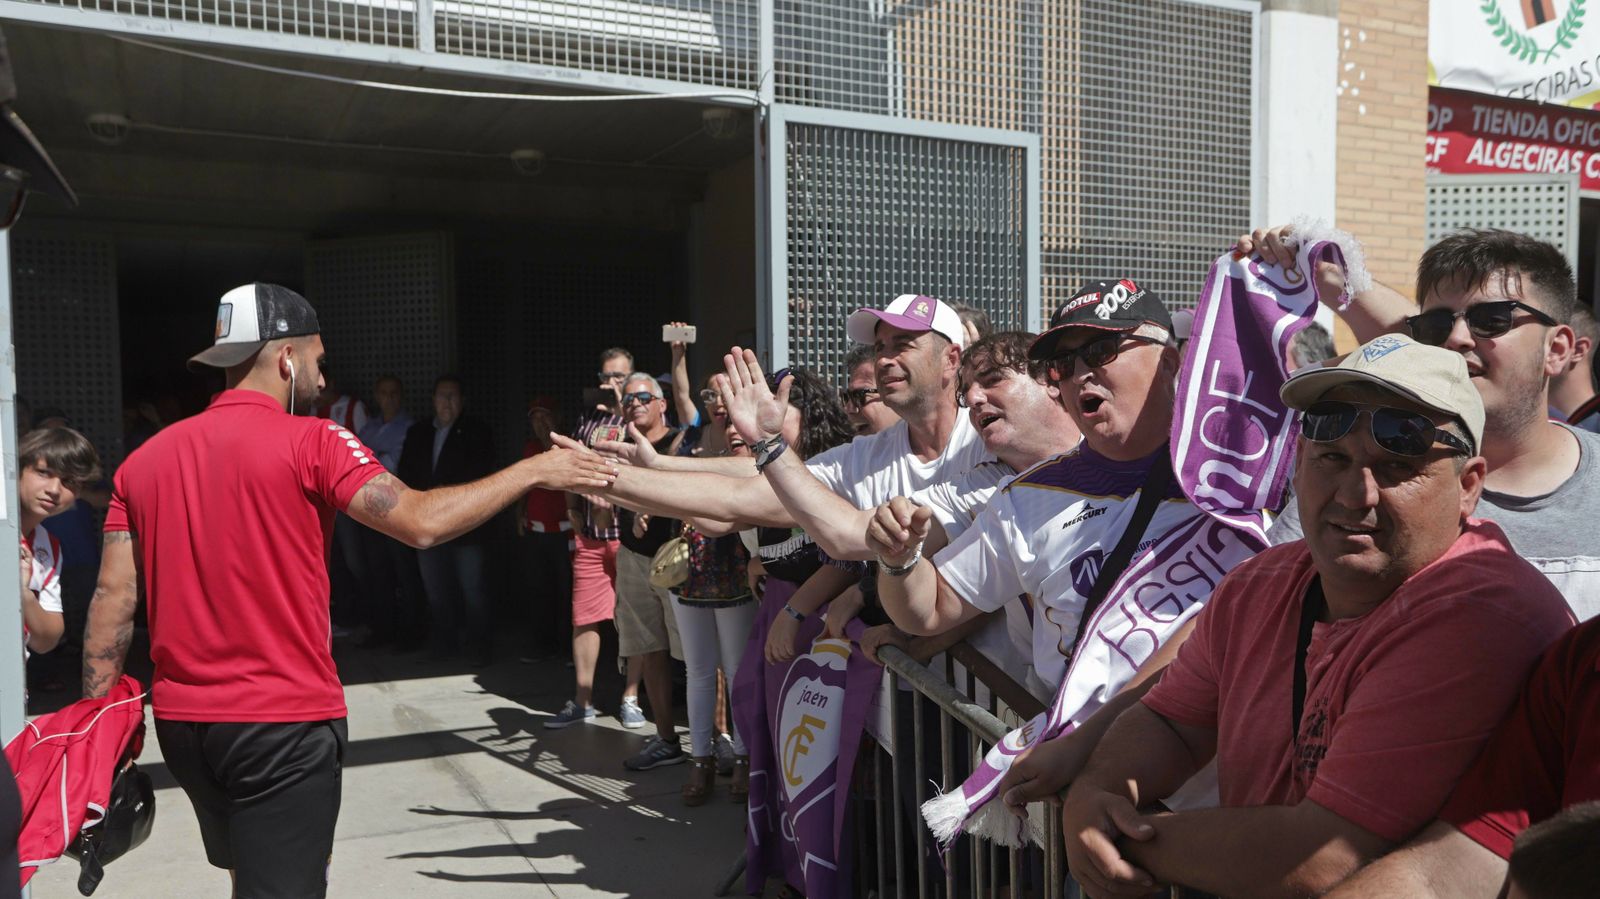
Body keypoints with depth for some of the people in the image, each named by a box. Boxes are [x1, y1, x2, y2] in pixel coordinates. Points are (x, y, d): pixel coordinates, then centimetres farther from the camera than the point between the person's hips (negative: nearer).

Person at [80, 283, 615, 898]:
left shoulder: (143, 460, 6)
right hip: (284, 720, -7)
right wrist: (533, 471, -9)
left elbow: (113, 598, 5)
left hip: (181, 719, 7)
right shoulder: (309, 442, -11)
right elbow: (421, 522, -19)